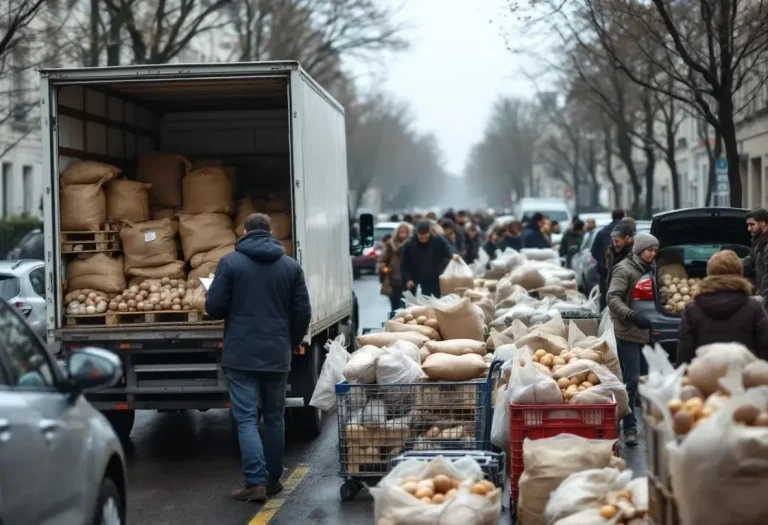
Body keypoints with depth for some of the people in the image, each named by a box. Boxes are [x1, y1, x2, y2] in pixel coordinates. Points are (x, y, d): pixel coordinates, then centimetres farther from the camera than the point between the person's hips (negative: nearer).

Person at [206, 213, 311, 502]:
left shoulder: (230, 262, -5)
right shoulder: (291, 266, 4)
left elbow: (214, 308, -6)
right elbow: (302, 313, 4)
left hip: (241, 355, -3)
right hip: (277, 356, 3)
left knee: (247, 419, -1)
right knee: (274, 418, 14)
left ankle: (256, 482, -8)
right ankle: (272, 479, 20)